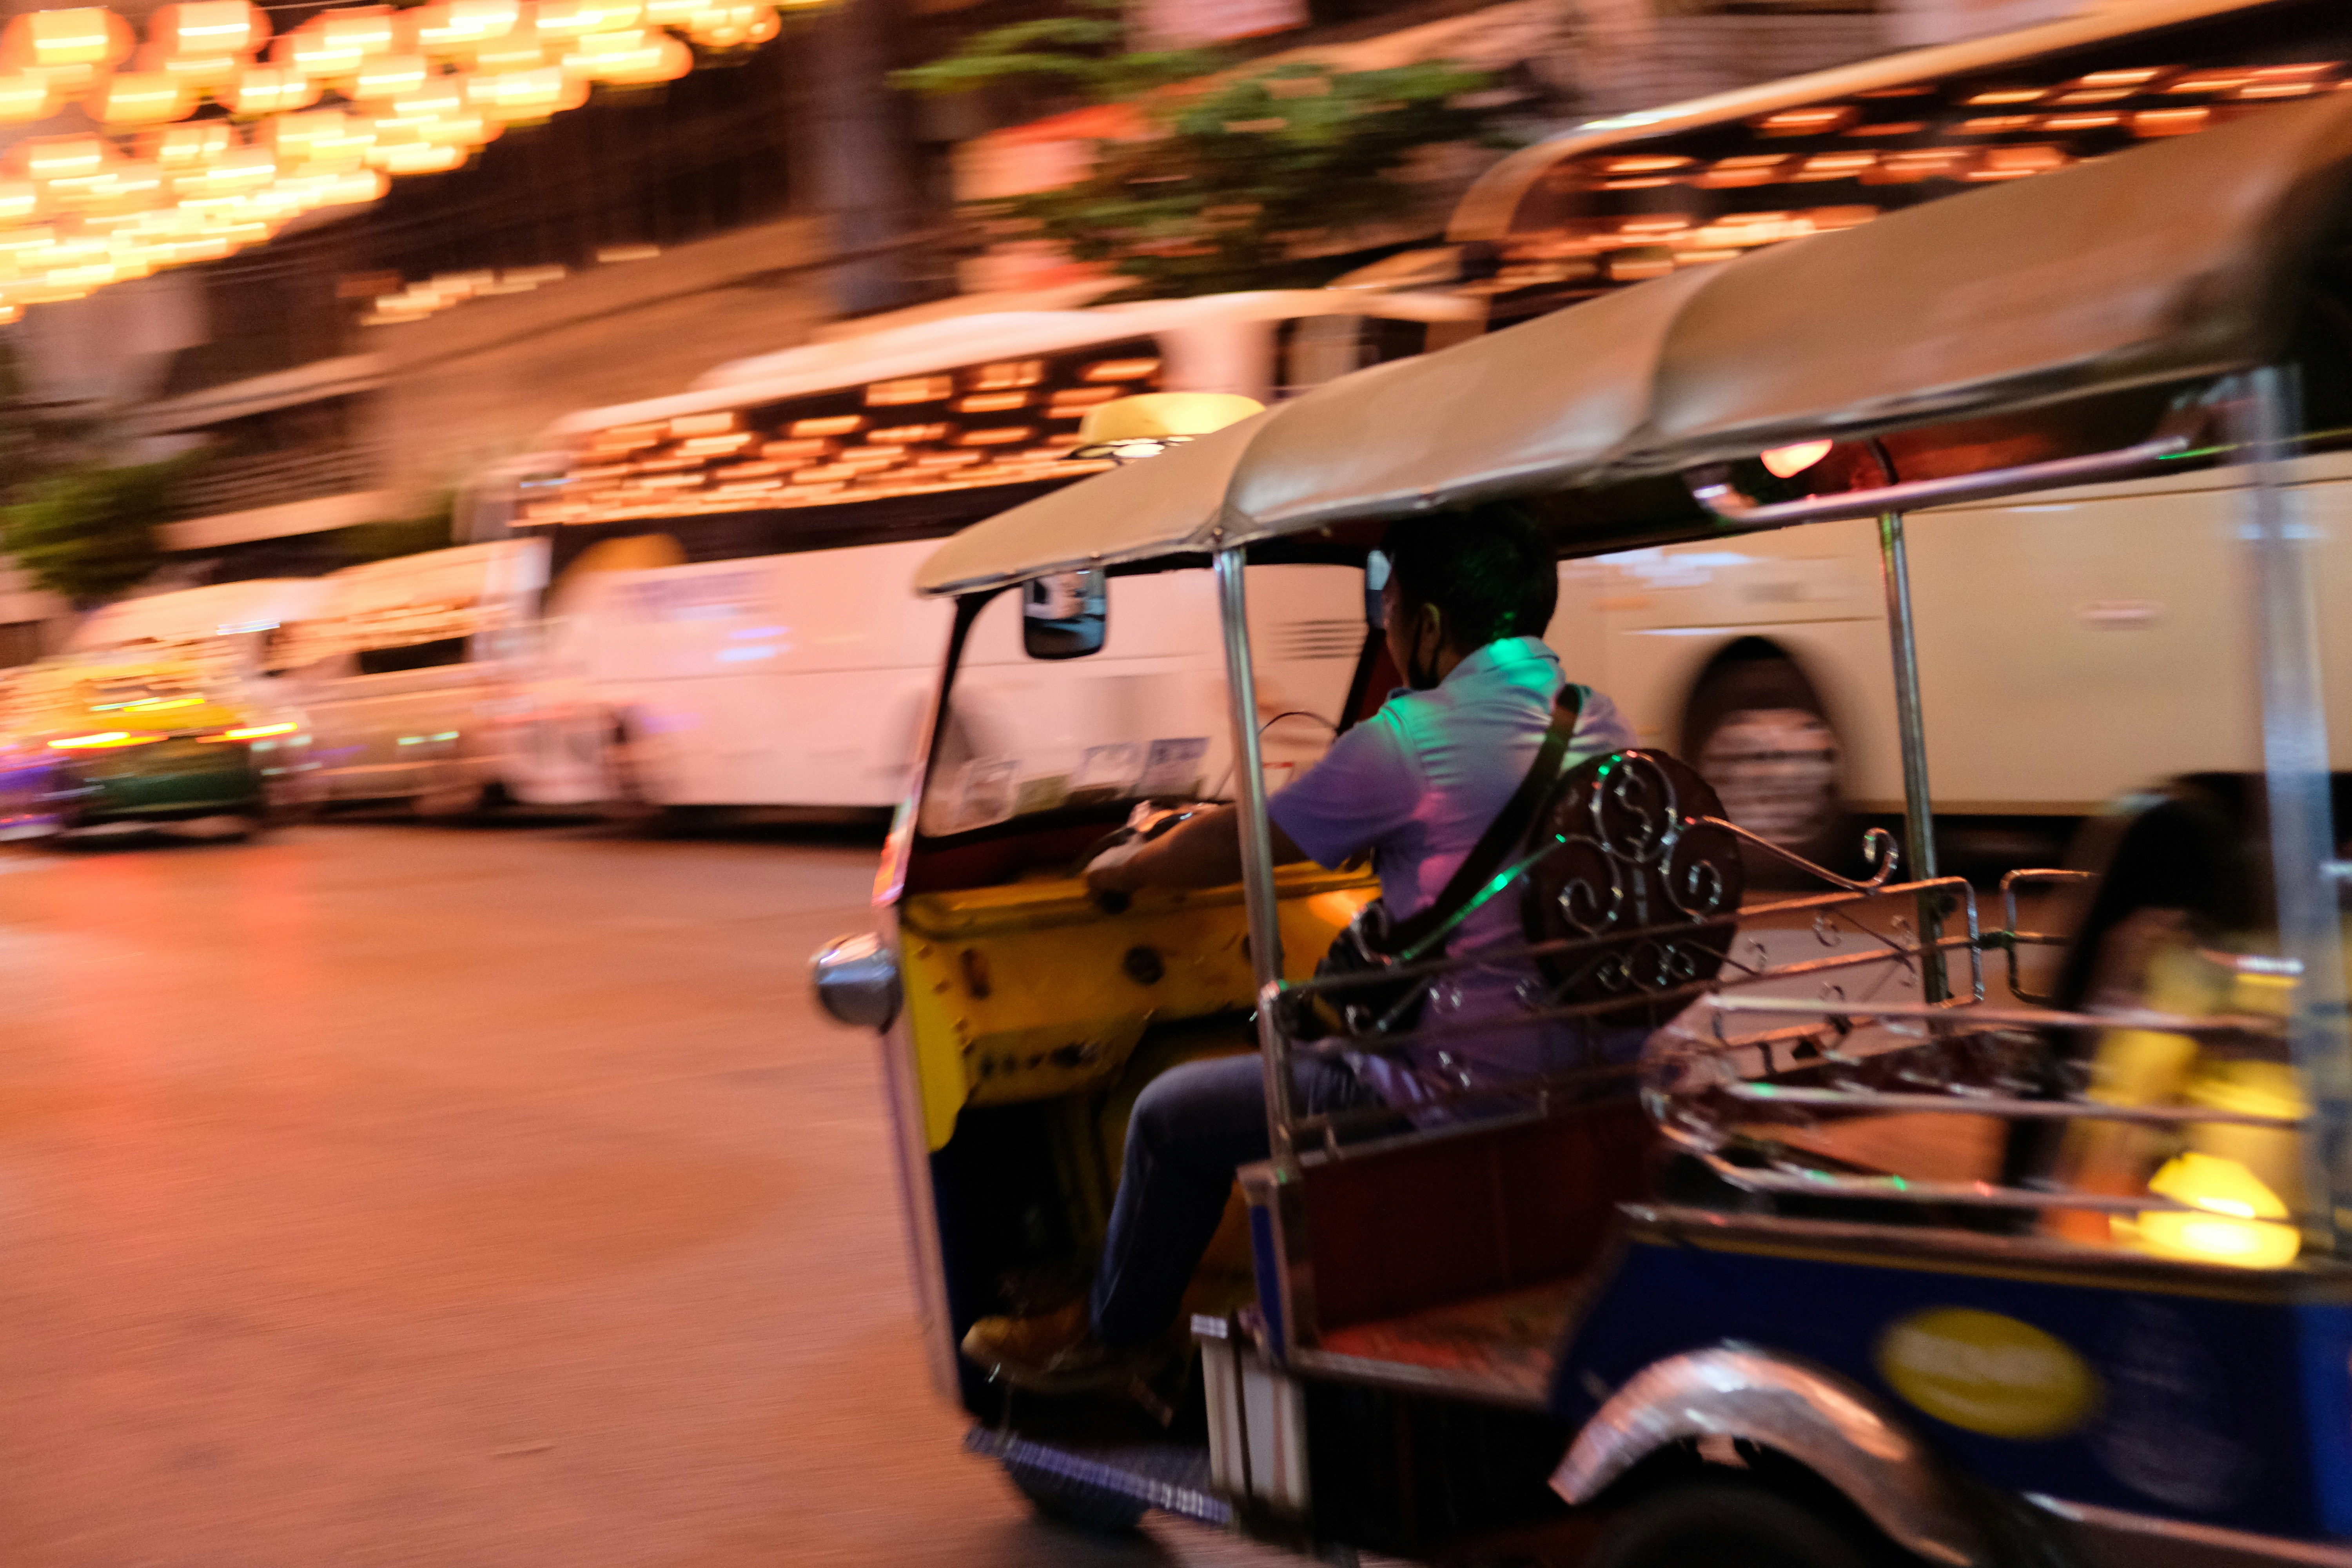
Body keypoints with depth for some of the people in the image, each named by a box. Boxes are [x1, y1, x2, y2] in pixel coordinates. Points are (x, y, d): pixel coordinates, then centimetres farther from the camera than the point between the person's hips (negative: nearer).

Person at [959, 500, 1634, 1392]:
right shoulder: (1602, 724, 5)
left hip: (1458, 1096, -8)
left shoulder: (1410, 741, -17)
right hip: (1587, 1078, 8)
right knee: (1317, 1042, 33)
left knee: (1174, 1115, 10)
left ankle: (1114, 1336, 30)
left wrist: (1127, 867, 15)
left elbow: (1237, 846, -4)